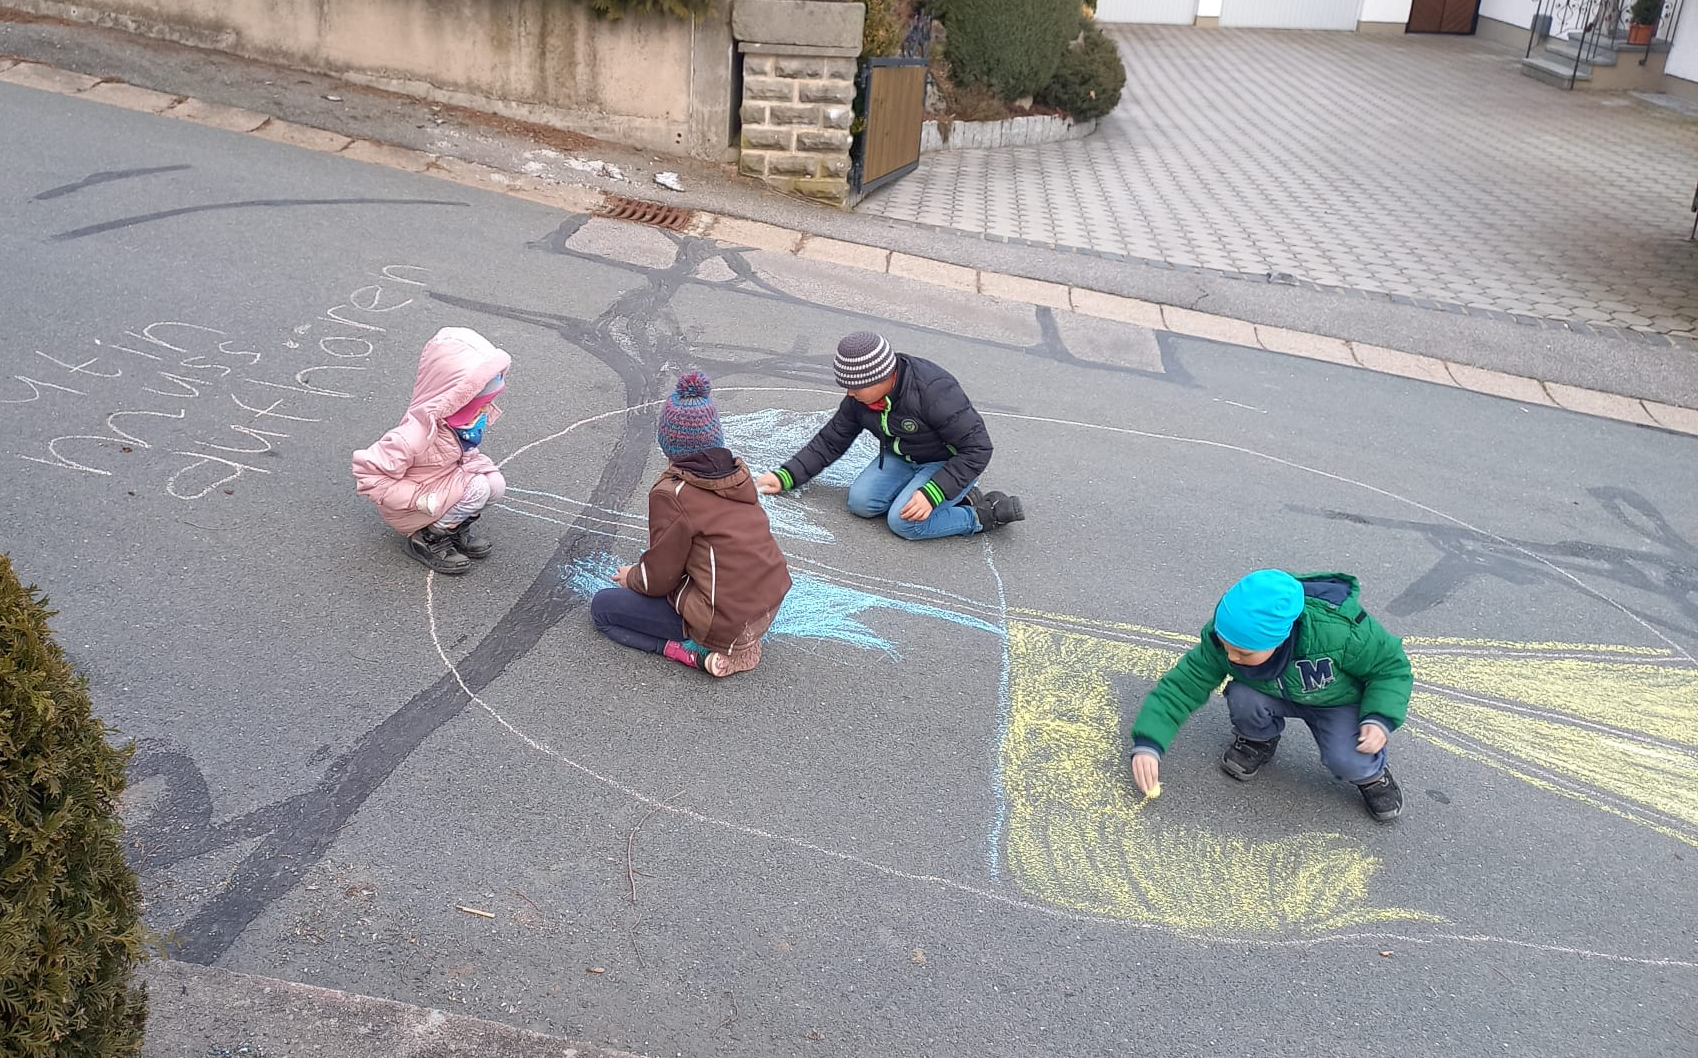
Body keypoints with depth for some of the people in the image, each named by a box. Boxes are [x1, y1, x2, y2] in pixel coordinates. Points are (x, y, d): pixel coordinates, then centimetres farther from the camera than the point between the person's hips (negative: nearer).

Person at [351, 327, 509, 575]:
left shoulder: (467, 417, -13)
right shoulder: (416, 434, -36)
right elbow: (367, 475, -31)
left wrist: (475, 463, -10)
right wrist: (422, 500, -30)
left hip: (450, 478, 7)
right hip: (411, 505, -7)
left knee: (495, 484, -14)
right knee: (477, 489, -24)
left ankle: (457, 524, 8)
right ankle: (427, 538, -7)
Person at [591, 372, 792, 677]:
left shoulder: (671, 494, -17)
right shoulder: (738, 473, 3)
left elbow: (658, 579, -9)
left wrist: (631, 577, 15)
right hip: (771, 604, 7)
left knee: (602, 607, 7)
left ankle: (699, 652, -5)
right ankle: (737, 641, 11)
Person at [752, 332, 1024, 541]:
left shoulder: (935, 393, -34)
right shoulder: (859, 398, -11)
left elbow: (978, 448, -30)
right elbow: (830, 441, 2)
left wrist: (931, 494, -35)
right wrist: (785, 476, -7)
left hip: (950, 463, -8)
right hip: (902, 458, 8)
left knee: (904, 522, -25)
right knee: (861, 501, -12)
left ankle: (983, 514, -5)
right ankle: (955, 497, 0)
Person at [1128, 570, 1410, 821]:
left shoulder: (1339, 631, -38)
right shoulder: (1224, 640, -30)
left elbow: (1392, 667, -20)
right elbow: (1181, 686, -23)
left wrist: (1381, 719, -33)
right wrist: (1147, 745, -32)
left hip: (1341, 703, -2)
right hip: (1281, 697, 3)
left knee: (1347, 759, -29)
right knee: (1242, 697, -29)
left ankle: (1370, 773, 8)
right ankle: (1259, 740, 5)